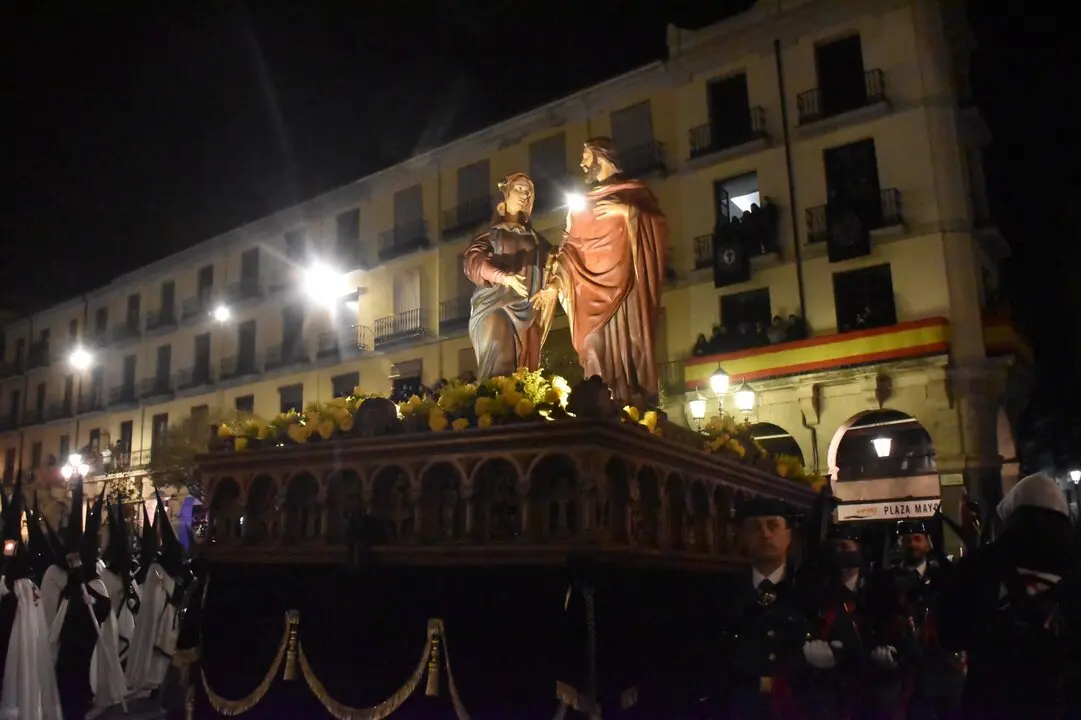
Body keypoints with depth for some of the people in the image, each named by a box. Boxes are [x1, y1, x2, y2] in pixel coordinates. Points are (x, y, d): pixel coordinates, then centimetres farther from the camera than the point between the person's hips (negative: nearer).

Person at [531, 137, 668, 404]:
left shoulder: (634, 190, 11)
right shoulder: (580, 204, 22)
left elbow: (660, 226, -3)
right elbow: (570, 246, 13)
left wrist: (630, 212, -17)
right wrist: (555, 282, -1)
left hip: (624, 282, -3)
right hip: (591, 286, 4)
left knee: (629, 347, -11)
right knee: (598, 353, -5)